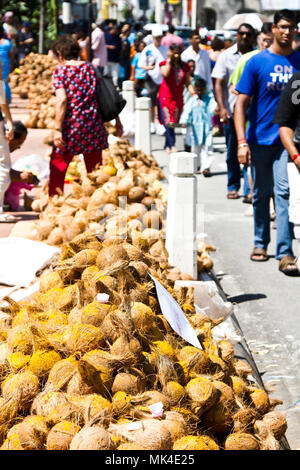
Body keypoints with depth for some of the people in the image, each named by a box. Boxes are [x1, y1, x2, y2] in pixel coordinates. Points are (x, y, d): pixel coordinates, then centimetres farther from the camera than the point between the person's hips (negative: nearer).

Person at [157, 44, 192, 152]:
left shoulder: (184, 66, 12)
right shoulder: (165, 64, 1)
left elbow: (187, 82, 13)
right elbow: (165, 74, -20)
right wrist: (169, 60, -13)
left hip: (178, 97, 4)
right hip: (166, 96, -4)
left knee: (173, 122, 5)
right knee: (168, 121, -12)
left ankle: (167, 145, 14)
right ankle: (171, 145, -16)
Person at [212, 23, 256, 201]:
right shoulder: (226, 56, 4)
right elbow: (218, 84, 1)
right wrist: (222, 108, -11)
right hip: (231, 111, 1)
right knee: (233, 153, 9)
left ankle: (249, 190, -9)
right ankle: (233, 187, 22)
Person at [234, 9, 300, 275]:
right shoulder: (257, 62, -3)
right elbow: (241, 103, -4)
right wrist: (242, 141, -14)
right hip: (260, 139, 0)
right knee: (261, 194, 12)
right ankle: (261, 243, 30)